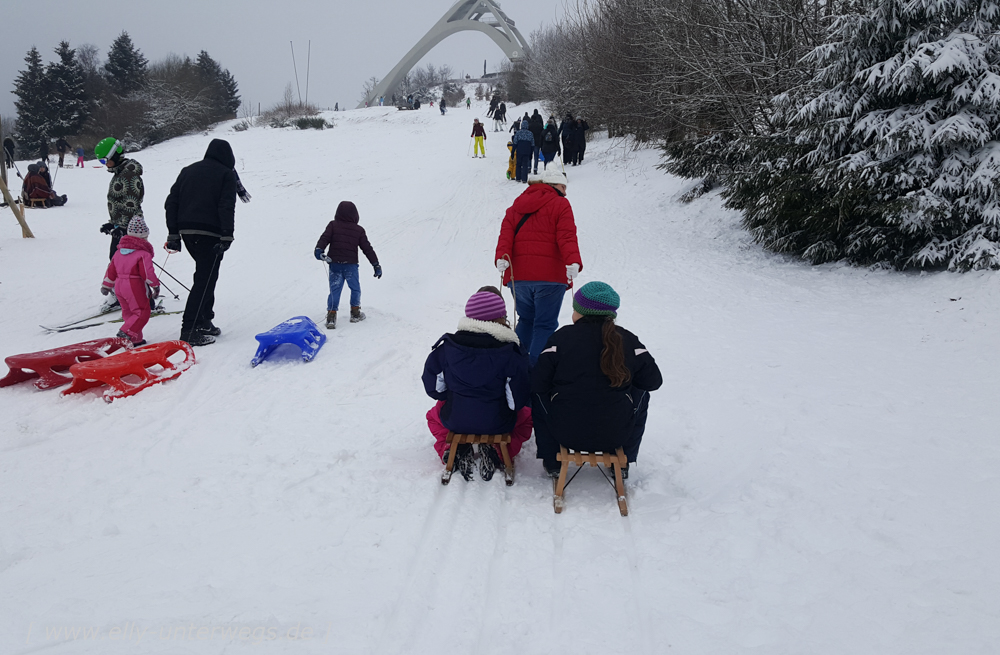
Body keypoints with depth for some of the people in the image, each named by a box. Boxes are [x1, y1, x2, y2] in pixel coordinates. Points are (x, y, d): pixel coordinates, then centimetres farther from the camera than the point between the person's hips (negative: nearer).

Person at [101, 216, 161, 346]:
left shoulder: (119, 251, 13)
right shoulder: (143, 253, -10)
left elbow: (111, 270, 18)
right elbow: (147, 272, -15)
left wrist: (106, 285, 26)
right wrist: (155, 286, -6)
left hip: (119, 286, 8)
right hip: (135, 287, -8)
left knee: (128, 312, 16)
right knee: (142, 312, -2)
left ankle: (136, 339, 16)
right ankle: (126, 333, -16)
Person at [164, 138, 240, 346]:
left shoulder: (187, 171, 19)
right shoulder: (227, 174, 2)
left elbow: (171, 203, 14)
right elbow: (227, 207, -11)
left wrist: (173, 234, 15)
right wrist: (227, 236, -13)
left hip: (186, 231, 7)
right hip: (210, 233, -6)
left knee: (205, 275, 19)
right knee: (205, 279, -5)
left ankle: (204, 321, 21)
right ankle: (189, 329, -10)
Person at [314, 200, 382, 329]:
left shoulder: (333, 225, 3)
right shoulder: (359, 230, 3)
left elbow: (325, 238, -12)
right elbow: (367, 248, 5)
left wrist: (319, 249, -22)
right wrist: (376, 264, 8)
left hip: (335, 264, 1)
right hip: (351, 264, -1)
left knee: (334, 290, 2)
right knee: (355, 289, 16)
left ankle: (331, 315, -7)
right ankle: (355, 313, 19)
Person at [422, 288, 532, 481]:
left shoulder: (446, 346, -11)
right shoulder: (511, 353, -18)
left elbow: (434, 388, -2)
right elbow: (520, 399, -16)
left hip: (455, 420, 2)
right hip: (498, 423, -2)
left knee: (434, 415, 37)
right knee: (526, 416, 31)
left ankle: (452, 451, 7)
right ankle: (498, 453, 4)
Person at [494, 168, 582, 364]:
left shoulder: (516, 205, 18)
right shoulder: (560, 204, 1)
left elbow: (506, 233, 3)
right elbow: (567, 237, -13)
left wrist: (502, 256, -9)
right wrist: (573, 261, -24)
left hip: (518, 275, 5)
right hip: (550, 275, -5)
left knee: (526, 320, 20)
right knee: (545, 325, -1)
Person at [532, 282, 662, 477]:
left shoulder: (561, 338, -7)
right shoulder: (628, 341, -2)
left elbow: (537, 384, -6)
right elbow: (653, 380, 6)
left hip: (566, 433, -1)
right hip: (616, 435, 1)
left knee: (538, 395, 27)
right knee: (641, 394, 29)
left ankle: (552, 462, 29)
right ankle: (623, 463, 33)